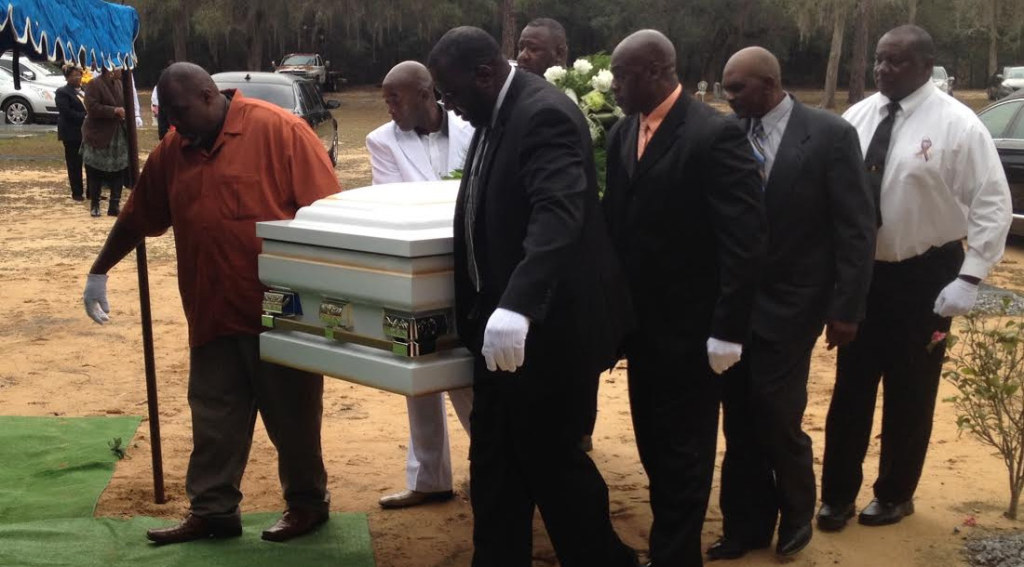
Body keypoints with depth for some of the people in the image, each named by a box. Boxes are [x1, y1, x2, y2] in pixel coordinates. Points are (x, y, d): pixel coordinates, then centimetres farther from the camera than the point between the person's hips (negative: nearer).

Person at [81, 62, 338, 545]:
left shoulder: (278, 130, -9)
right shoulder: (172, 152, 9)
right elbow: (136, 218, 20)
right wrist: (99, 272, 25)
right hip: (212, 312, 6)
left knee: (291, 414, 7)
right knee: (214, 419, 11)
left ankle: (308, 502, 23)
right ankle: (211, 510, 22)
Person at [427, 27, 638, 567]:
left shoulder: (545, 114, -20)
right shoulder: (495, 117, 10)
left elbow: (558, 215, -35)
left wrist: (517, 306, -47)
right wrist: (492, 307, 28)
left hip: (544, 322, -9)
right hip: (500, 320, 9)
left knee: (548, 452, 5)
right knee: (494, 459, 14)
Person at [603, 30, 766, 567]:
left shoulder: (715, 134, -16)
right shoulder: (622, 133, 7)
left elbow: (744, 238, -18)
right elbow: (614, 220, 10)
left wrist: (728, 329, -19)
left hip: (690, 327, -7)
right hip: (641, 322, 7)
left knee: (683, 454, 6)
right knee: (654, 447, 17)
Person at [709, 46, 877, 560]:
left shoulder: (830, 134, -8)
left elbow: (857, 226, -7)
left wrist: (846, 307, -9)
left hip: (788, 304, -3)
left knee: (777, 417, -1)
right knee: (739, 420, 10)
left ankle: (796, 513, 25)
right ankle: (746, 523, 26)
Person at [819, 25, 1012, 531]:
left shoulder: (957, 124, -12)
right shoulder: (858, 117, 1)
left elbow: (993, 205, -11)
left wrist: (969, 279, -16)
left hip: (924, 276, -4)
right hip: (860, 271, 4)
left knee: (910, 393, 11)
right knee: (850, 388, 10)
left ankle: (895, 494, 29)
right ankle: (837, 493, 24)